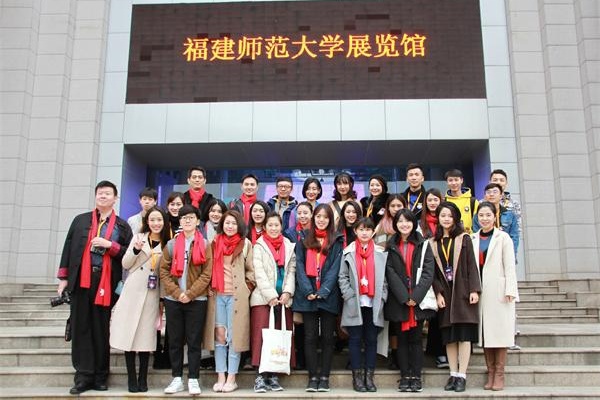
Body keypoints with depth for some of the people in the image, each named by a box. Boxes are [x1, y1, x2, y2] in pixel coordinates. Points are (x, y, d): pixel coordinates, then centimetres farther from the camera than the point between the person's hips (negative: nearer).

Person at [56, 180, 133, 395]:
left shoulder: (122, 226, 8)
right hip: (80, 280, 1)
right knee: (80, 328, 1)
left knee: (101, 330, 4)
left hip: (107, 283, -1)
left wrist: (110, 245, -10)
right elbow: (68, 248, 9)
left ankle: (100, 376, 13)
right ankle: (83, 376, 7)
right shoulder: (80, 220, 12)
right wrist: (63, 277, 3)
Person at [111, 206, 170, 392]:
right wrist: (136, 250, -13)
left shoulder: (167, 244, 8)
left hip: (152, 294, 0)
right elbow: (125, 264, 3)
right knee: (129, 334, -2)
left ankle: (143, 378, 12)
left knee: (146, 335, 3)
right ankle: (131, 378, 7)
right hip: (133, 291, 0)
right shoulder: (138, 237, 7)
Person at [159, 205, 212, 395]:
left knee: (194, 341, 1)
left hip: (197, 300, -2)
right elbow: (164, 271, 2)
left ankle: (193, 379, 8)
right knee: (175, 341, 6)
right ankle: (177, 379, 15)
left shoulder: (205, 244, 3)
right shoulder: (171, 244, 8)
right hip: (173, 300, 2)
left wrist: (190, 293, -12)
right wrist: (177, 293, -10)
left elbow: (207, 273, -4)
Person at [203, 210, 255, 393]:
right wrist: (209, 288, 3)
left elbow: (251, 270, 6)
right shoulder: (214, 243, 10)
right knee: (219, 335, 4)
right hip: (217, 295, 2)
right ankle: (220, 377, 9)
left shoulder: (245, 244, 3)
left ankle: (231, 378, 6)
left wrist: (247, 288, -3)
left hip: (237, 295, -2)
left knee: (234, 335, -1)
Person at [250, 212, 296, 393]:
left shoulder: (289, 246, 14)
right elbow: (259, 273, -5)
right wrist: (271, 295, -12)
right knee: (262, 335, -7)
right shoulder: (259, 246, 3)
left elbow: (291, 271, 8)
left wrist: (287, 292, -6)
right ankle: (261, 376, -2)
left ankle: (273, 375, 9)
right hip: (263, 298, -3)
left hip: (284, 298, 3)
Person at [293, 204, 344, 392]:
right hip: (308, 296, 1)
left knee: (327, 337, 3)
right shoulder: (304, 241, 11)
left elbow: (335, 269, -3)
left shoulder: (336, 242, 6)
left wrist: (323, 291, -14)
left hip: (328, 296, -1)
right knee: (310, 337, 3)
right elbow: (300, 266, 1)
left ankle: (324, 377, 10)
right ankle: (313, 377, 9)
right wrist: (308, 290, -12)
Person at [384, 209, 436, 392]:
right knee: (402, 339, 5)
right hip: (398, 300, 1)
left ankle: (416, 377, 9)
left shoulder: (423, 244, 5)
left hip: (419, 300, -1)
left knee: (416, 339, 3)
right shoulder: (391, 246, 7)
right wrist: (404, 297, -12)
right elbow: (390, 273, -1)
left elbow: (428, 272, -3)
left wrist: (416, 296, -13)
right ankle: (404, 376, 12)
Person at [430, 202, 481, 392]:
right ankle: (453, 375, 12)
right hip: (445, 294, 2)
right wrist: (438, 293, -5)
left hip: (462, 292, -2)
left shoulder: (464, 239, 3)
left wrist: (474, 290, -10)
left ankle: (462, 375, 2)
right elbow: (433, 271, 5)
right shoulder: (433, 243, 8)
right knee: (449, 336, 5)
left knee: (464, 335, -3)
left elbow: (471, 265, -2)